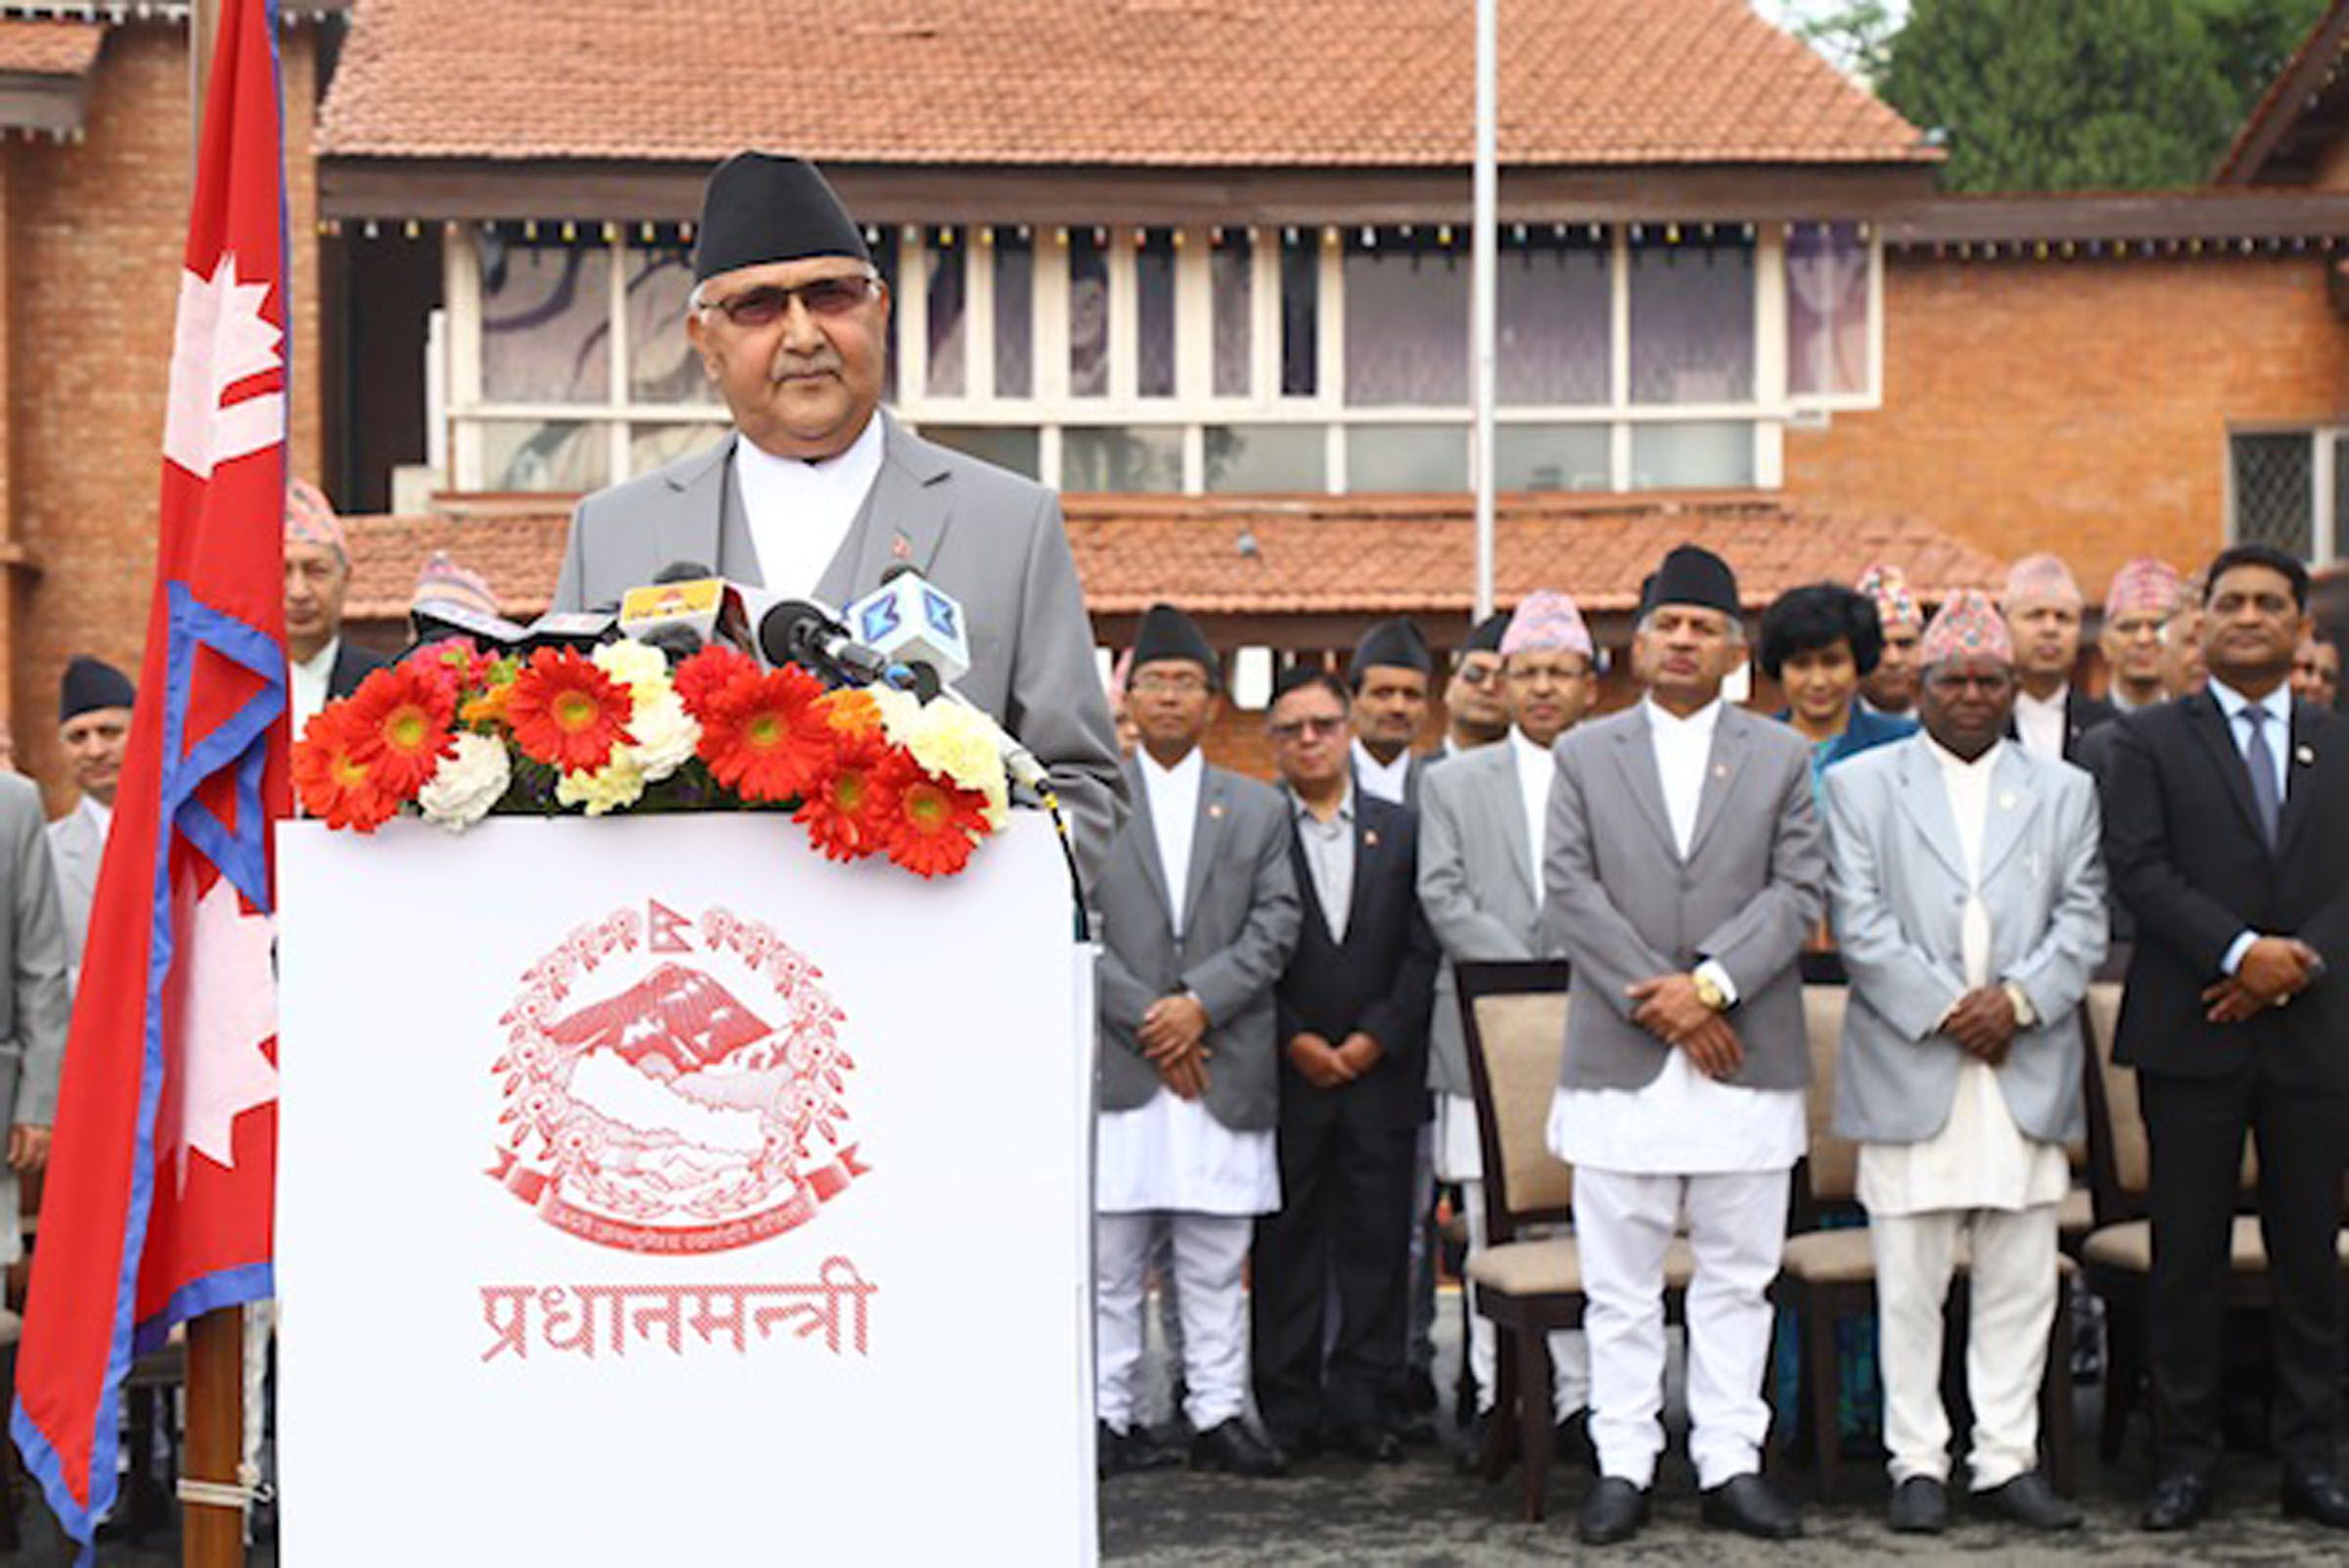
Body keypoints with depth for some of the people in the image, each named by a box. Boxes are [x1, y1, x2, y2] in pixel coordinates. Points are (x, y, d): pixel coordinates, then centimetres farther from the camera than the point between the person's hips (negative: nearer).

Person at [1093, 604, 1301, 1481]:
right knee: (1110, 1260, 1)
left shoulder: (1259, 810, 14)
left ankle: (1218, 1416, 10)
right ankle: (1109, 1416, 7)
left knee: (1217, 1262, 4)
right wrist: (1145, 1020, -9)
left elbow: (1275, 928, 4)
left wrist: (1200, 1005, -9)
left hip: (1224, 1067, 2)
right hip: (1116, 1068, -1)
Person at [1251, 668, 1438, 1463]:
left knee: (1377, 1240, 3)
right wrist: (1294, 1041, -9)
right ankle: (1288, 1409, 8)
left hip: (1380, 1069, 2)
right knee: (1286, 1243, 2)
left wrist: (1375, 1039, -6)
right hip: (1285, 1071, -2)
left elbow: (1423, 951, 4)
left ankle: (1364, 1405, 9)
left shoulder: (1400, 829, 9)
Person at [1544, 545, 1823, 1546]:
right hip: (1620, 1059, 0)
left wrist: (1710, 984, -13)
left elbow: (1798, 892, 0)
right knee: (1621, 1284, 3)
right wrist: (1656, 1002, -10)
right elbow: (1570, 893, 0)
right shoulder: (1585, 753, 10)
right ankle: (1623, 1464, 10)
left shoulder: (1780, 757, 10)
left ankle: (1729, 1464, 12)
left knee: (1739, 1276, 5)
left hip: (1745, 1058, 1)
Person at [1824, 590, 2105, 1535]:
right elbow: (1859, 925, -2)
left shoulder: (2064, 792, 15)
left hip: (2028, 1073, 2)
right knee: (1909, 1285, 1)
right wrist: (1944, 1011, -11)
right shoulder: (1860, 785, 6)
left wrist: (2017, 999, -10)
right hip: (1907, 1071, -2)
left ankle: (2007, 1457, 14)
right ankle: (1918, 1459, 10)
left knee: (2021, 1282, 5)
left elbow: (2083, 922, 7)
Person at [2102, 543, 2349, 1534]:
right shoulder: (2150, 741, 5)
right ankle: (2185, 1455, 8)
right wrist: (2239, 951, -17)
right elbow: (2138, 868, -6)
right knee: (2188, 1254, 1)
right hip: (2192, 1033, -2)